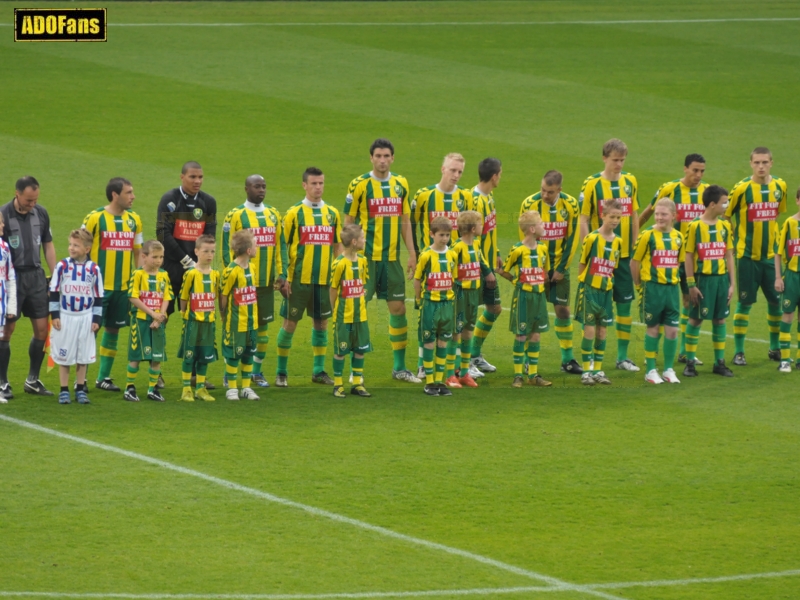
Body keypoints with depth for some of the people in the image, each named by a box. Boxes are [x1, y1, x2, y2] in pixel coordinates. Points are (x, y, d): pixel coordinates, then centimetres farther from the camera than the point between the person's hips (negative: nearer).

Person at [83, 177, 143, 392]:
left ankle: (103, 377, 20)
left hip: (124, 286, 5)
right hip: (98, 285, -5)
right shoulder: (95, 218, -9)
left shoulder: (134, 220, 7)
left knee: (113, 328, 10)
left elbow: (137, 251, 15)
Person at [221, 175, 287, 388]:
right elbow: (227, 248, -7)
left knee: (263, 325, 9)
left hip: (267, 282, 5)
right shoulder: (235, 216, -6)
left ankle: (257, 371, 19)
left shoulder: (273, 215, 10)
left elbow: (281, 244, 12)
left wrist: (281, 273, 4)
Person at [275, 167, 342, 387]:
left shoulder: (332, 214, 8)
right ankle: (281, 372, 11)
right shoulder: (294, 213, -3)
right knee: (290, 323, 2)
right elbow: (283, 246, -2)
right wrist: (284, 277, -7)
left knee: (321, 323, 8)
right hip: (299, 279, -3)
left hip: (324, 279, 3)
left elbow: (337, 246, 13)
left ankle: (319, 370, 18)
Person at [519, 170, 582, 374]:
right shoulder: (529, 204, -12)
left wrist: (562, 268, -5)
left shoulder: (571, 205, -7)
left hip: (559, 265, 2)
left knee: (563, 309, 4)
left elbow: (572, 238, -2)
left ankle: (568, 359, 12)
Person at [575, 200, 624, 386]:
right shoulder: (592, 238, -12)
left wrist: (608, 282, 6)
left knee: (602, 330, 8)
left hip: (606, 291, 5)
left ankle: (598, 370, 15)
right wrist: (585, 281, -3)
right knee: (589, 329, -4)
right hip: (590, 290, -5)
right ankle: (586, 371, 3)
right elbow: (582, 263, -4)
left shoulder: (618, 242, 4)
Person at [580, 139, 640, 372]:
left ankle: (623, 356, 15)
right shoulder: (592, 184, -7)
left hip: (625, 254, 4)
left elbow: (634, 216, 13)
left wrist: (636, 250, 10)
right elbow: (584, 220, -7)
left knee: (625, 303, 6)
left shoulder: (630, 182, 6)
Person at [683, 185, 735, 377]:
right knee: (695, 318, 0)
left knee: (720, 319, 8)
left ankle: (719, 362, 15)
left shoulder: (725, 226, 7)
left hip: (722, 278, 4)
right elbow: (689, 257, -5)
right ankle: (690, 362, 7)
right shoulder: (695, 226, -7)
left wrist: (732, 283, 6)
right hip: (703, 278, -4)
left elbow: (729, 256, 10)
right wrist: (691, 284, -9)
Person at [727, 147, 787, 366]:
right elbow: (724, 217, -3)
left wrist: (775, 239, 14)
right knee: (745, 302, -2)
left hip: (771, 255, 4)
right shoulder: (741, 188, -11)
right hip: (747, 255, -4)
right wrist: (735, 239, -5)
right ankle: (738, 351, 6)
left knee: (776, 300, 8)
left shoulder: (780, 186, 3)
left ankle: (775, 347, 23)